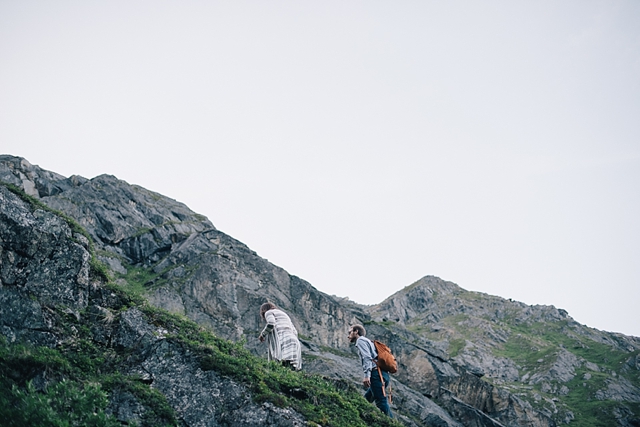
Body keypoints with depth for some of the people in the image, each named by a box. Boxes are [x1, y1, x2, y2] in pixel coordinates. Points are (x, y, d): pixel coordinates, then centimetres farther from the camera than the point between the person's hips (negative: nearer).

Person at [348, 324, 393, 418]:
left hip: (376, 374, -9)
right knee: (366, 400, 12)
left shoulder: (360, 340, 4)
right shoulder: (368, 341, 31)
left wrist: (366, 375, -21)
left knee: (381, 402, -13)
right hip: (382, 374, 9)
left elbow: (367, 358, -12)